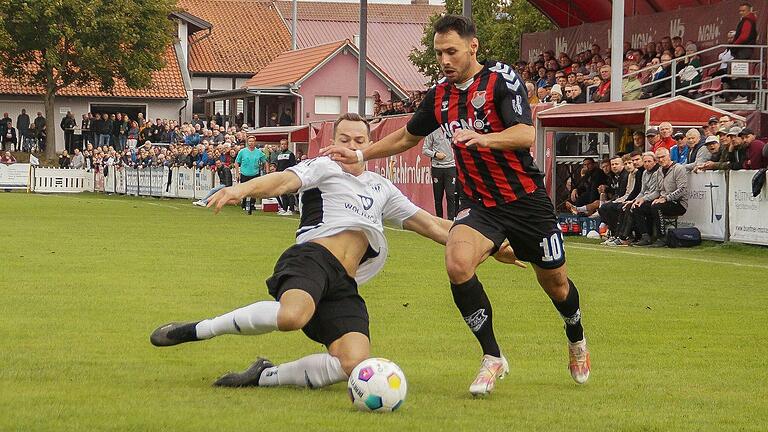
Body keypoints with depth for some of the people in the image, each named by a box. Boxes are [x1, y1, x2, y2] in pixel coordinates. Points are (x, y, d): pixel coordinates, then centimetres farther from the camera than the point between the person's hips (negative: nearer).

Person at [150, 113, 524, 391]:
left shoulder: (381, 188, 31)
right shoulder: (324, 168, 13)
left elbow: (428, 224, 34)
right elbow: (285, 181, -6)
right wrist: (242, 189, -28)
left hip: (344, 286, 5)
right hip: (313, 257, -5)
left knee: (355, 363, -22)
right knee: (292, 315, -40)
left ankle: (264, 377, -6)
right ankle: (195, 330, -21)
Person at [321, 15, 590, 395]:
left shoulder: (501, 79, -13)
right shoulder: (440, 95, 4)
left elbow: (526, 134, -26)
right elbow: (406, 137, 22)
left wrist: (483, 138, -42)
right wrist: (359, 155, 15)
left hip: (525, 200, -3)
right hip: (478, 203, 3)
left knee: (554, 282, 10)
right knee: (457, 263, -26)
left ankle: (577, 342, 46)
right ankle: (492, 358, -12)